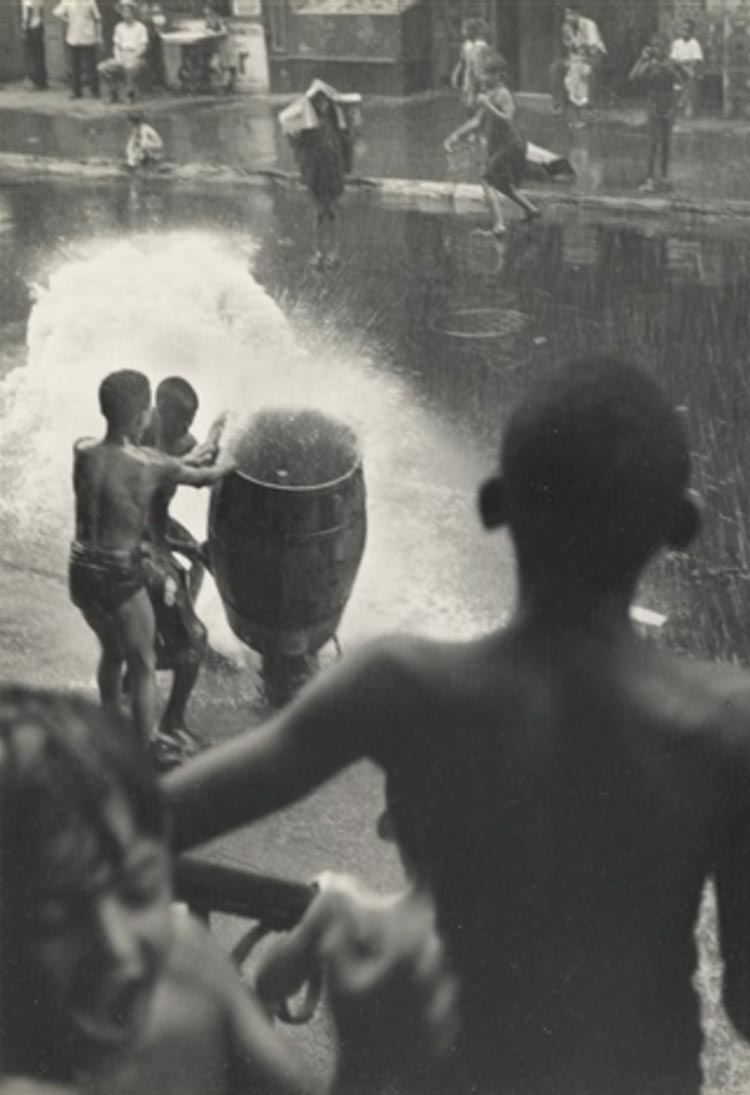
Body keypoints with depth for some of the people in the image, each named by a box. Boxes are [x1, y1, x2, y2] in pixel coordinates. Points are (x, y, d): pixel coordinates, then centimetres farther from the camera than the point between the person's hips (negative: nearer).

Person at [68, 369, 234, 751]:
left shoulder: (81, 451, -6)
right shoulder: (155, 466, -18)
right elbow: (206, 477, 1)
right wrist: (225, 464, 26)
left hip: (80, 576, 5)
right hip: (121, 582, -5)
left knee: (112, 650, 32)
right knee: (143, 667, 18)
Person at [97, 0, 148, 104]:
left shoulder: (140, 27, 1)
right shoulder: (119, 27, 15)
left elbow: (143, 48, -6)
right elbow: (116, 46, 14)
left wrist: (131, 57, -18)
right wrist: (118, 57, -7)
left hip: (136, 59, -4)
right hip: (121, 58, 5)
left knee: (130, 67, -42)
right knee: (102, 68, -22)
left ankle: (130, 93, -20)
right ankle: (114, 91, -2)